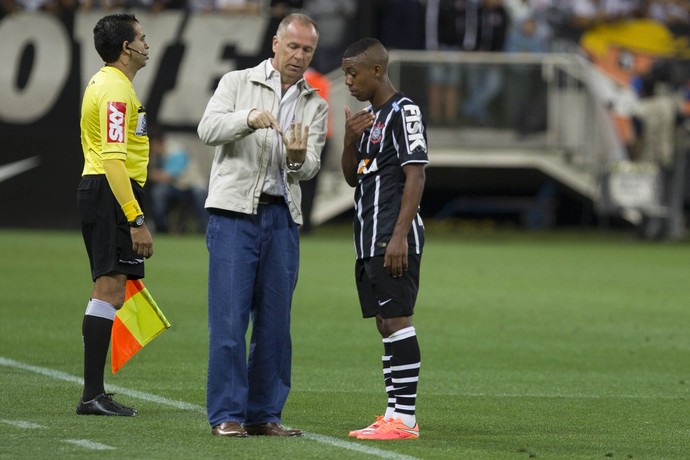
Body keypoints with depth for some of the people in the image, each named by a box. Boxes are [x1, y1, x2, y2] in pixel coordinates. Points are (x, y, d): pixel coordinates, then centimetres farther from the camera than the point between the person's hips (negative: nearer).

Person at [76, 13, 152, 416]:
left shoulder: (106, 83, 20)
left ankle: (94, 393, 12)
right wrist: (136, 221, -25)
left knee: (109, 293, 11)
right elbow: (113, 159, -22)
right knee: (109, 292, -12)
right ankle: (93, 395, -14)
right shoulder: (116, 89, -14)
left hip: (97, 191, 11)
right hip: (115, 194, -11)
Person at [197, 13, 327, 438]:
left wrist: (298, 157, -21)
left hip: (281, 218, 4)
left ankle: (264, 414, 11)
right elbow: (209, 129, -10)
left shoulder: (315, 107, 13)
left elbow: (310, 169, 2)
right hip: (234, 212, -4)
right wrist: (249, 119, -28)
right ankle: (227, 414, -5)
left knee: (275, 322, 5)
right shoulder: (237, 83, 5)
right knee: (229, 319, -7)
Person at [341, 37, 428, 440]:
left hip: (394, 240, -10)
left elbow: (415, 176, -15)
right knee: (386, 325, 9)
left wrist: (399, 237, -21)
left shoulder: (404, 112, -9)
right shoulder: (369, 118, 19)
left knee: (396, 322, -11)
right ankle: (395, 414, 12)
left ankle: (405, 419, -12)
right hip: (370, 241, 10)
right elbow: (352, 178, 23)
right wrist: (351, 139, 4)